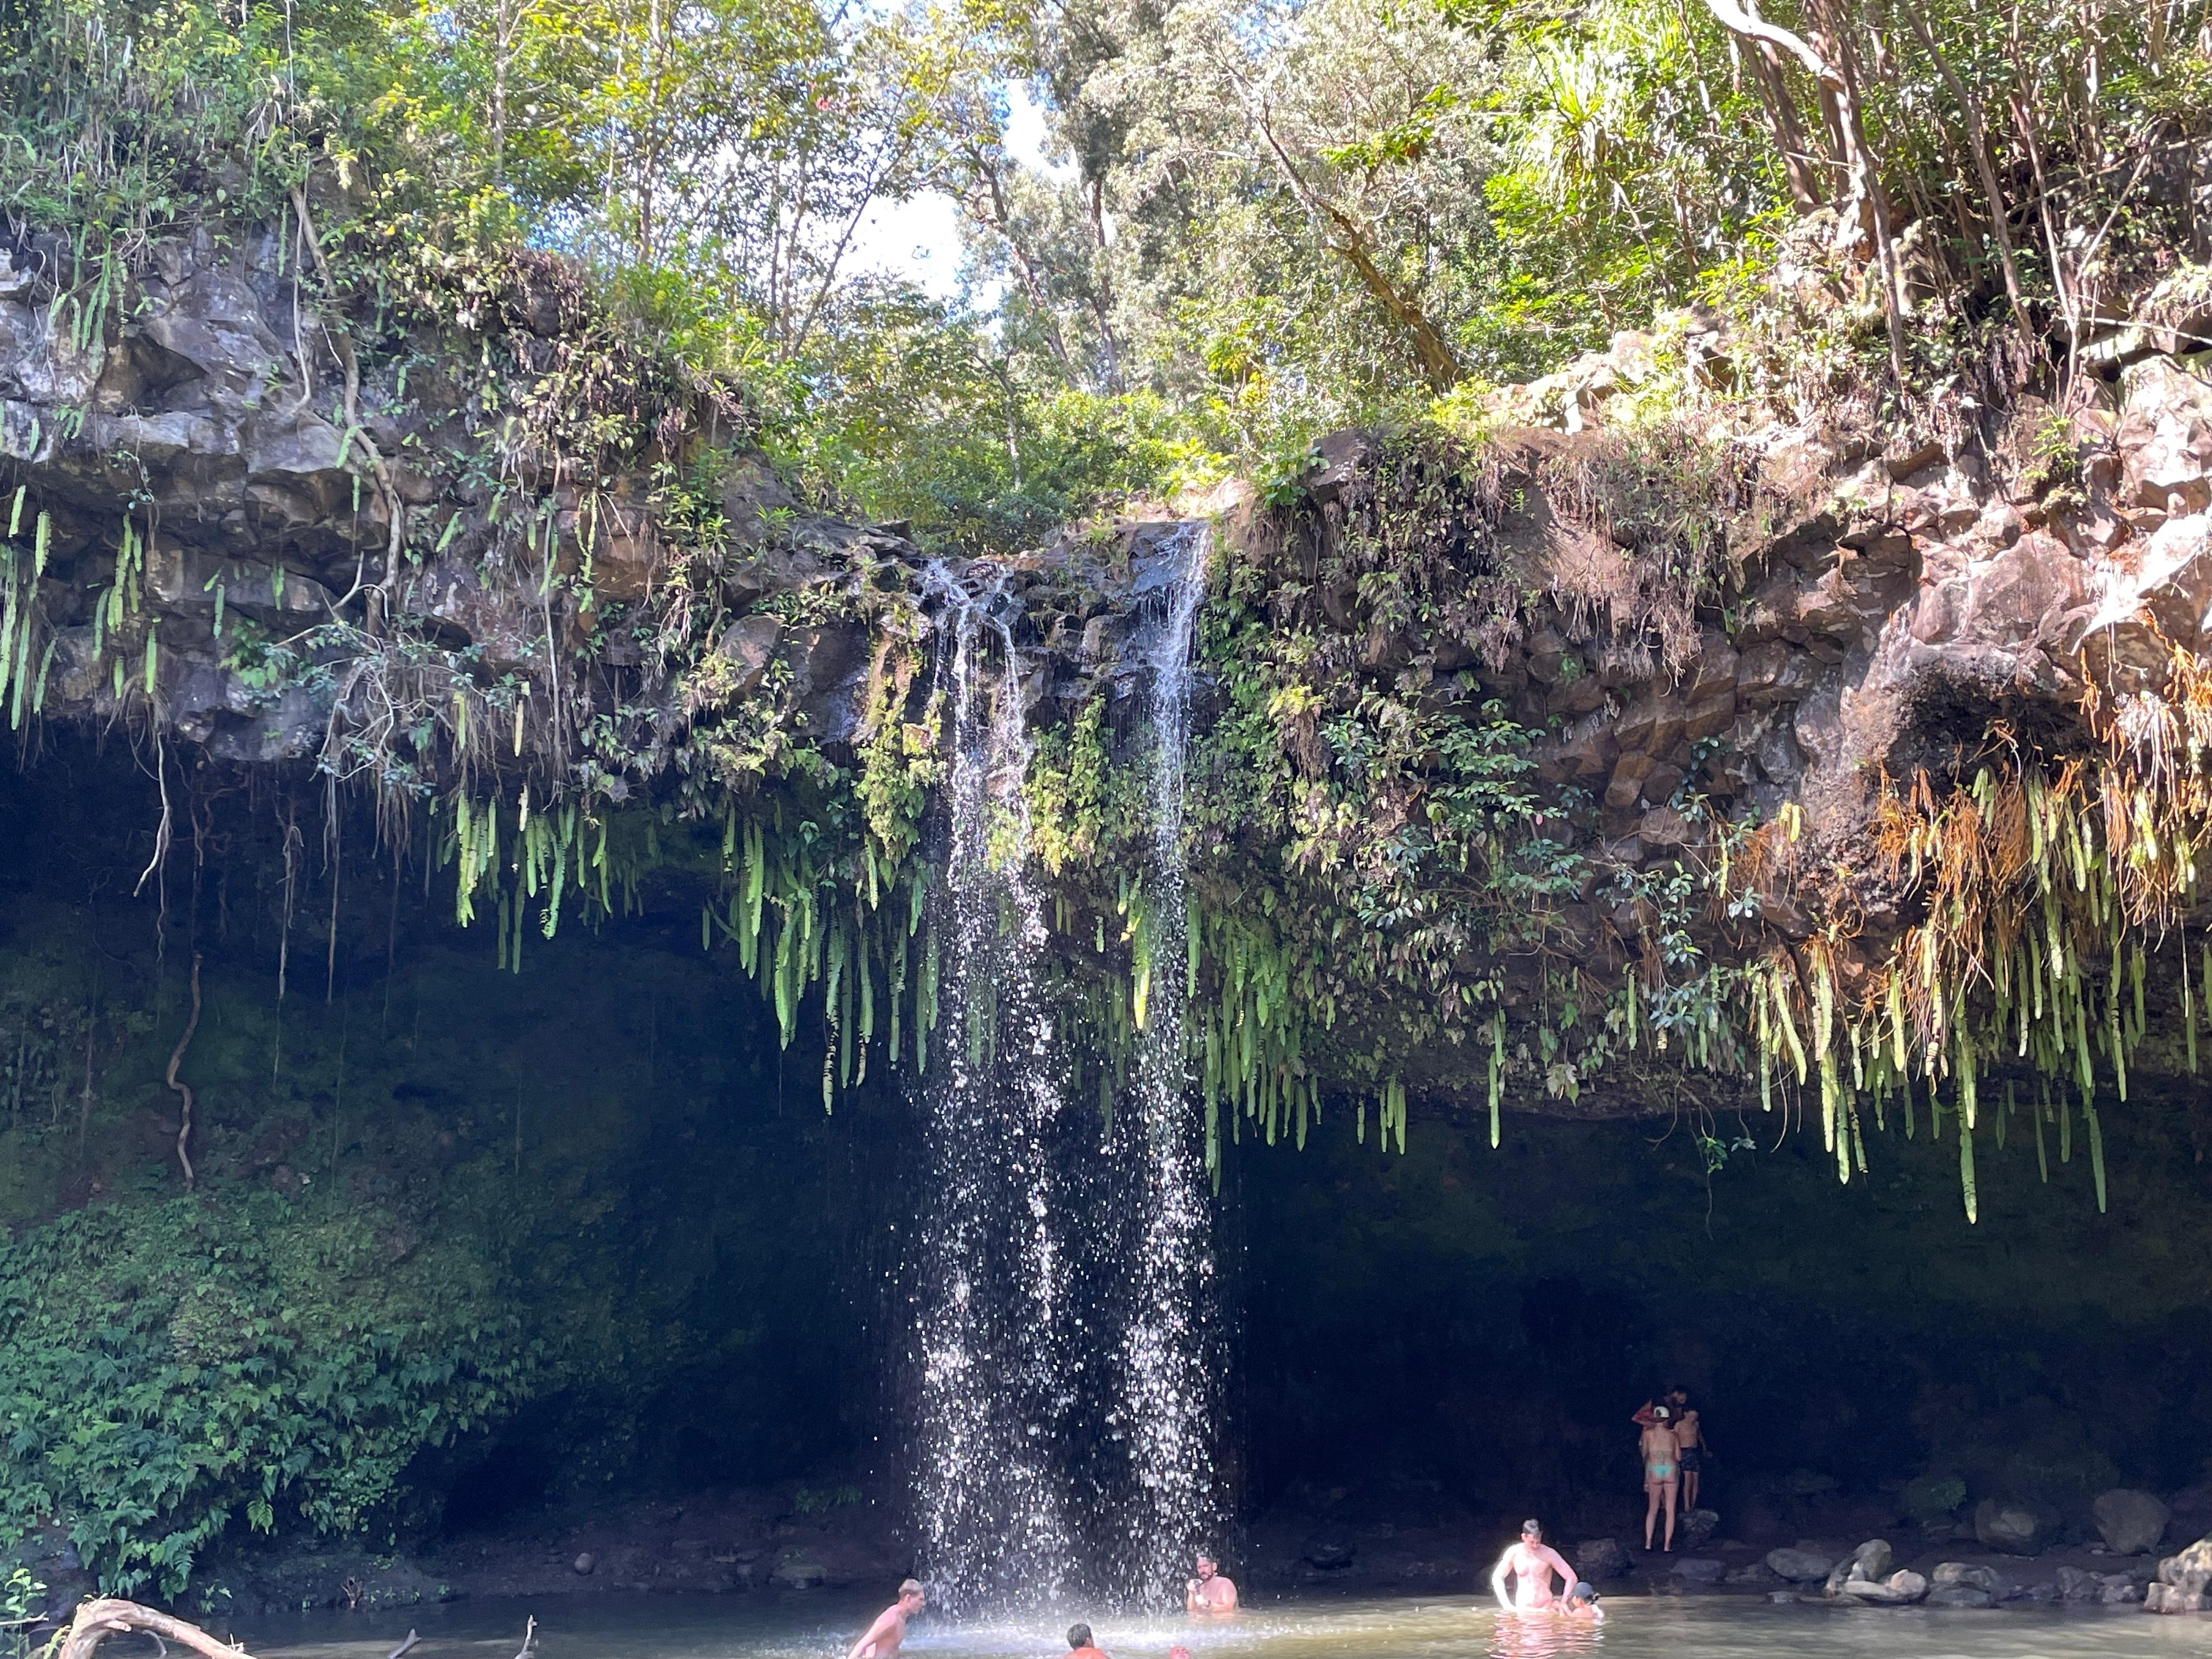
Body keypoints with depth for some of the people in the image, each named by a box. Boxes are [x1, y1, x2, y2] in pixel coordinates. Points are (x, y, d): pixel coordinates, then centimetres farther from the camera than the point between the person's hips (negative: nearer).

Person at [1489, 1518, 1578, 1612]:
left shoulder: (1549, 1554, -8)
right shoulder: (1514, 1553, -2)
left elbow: (1571, 1578, -5)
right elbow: (1497, 1578, 9)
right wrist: (1507, 1605, 0)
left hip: (1545, 1609, -1)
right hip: (1521, 1609, 2)